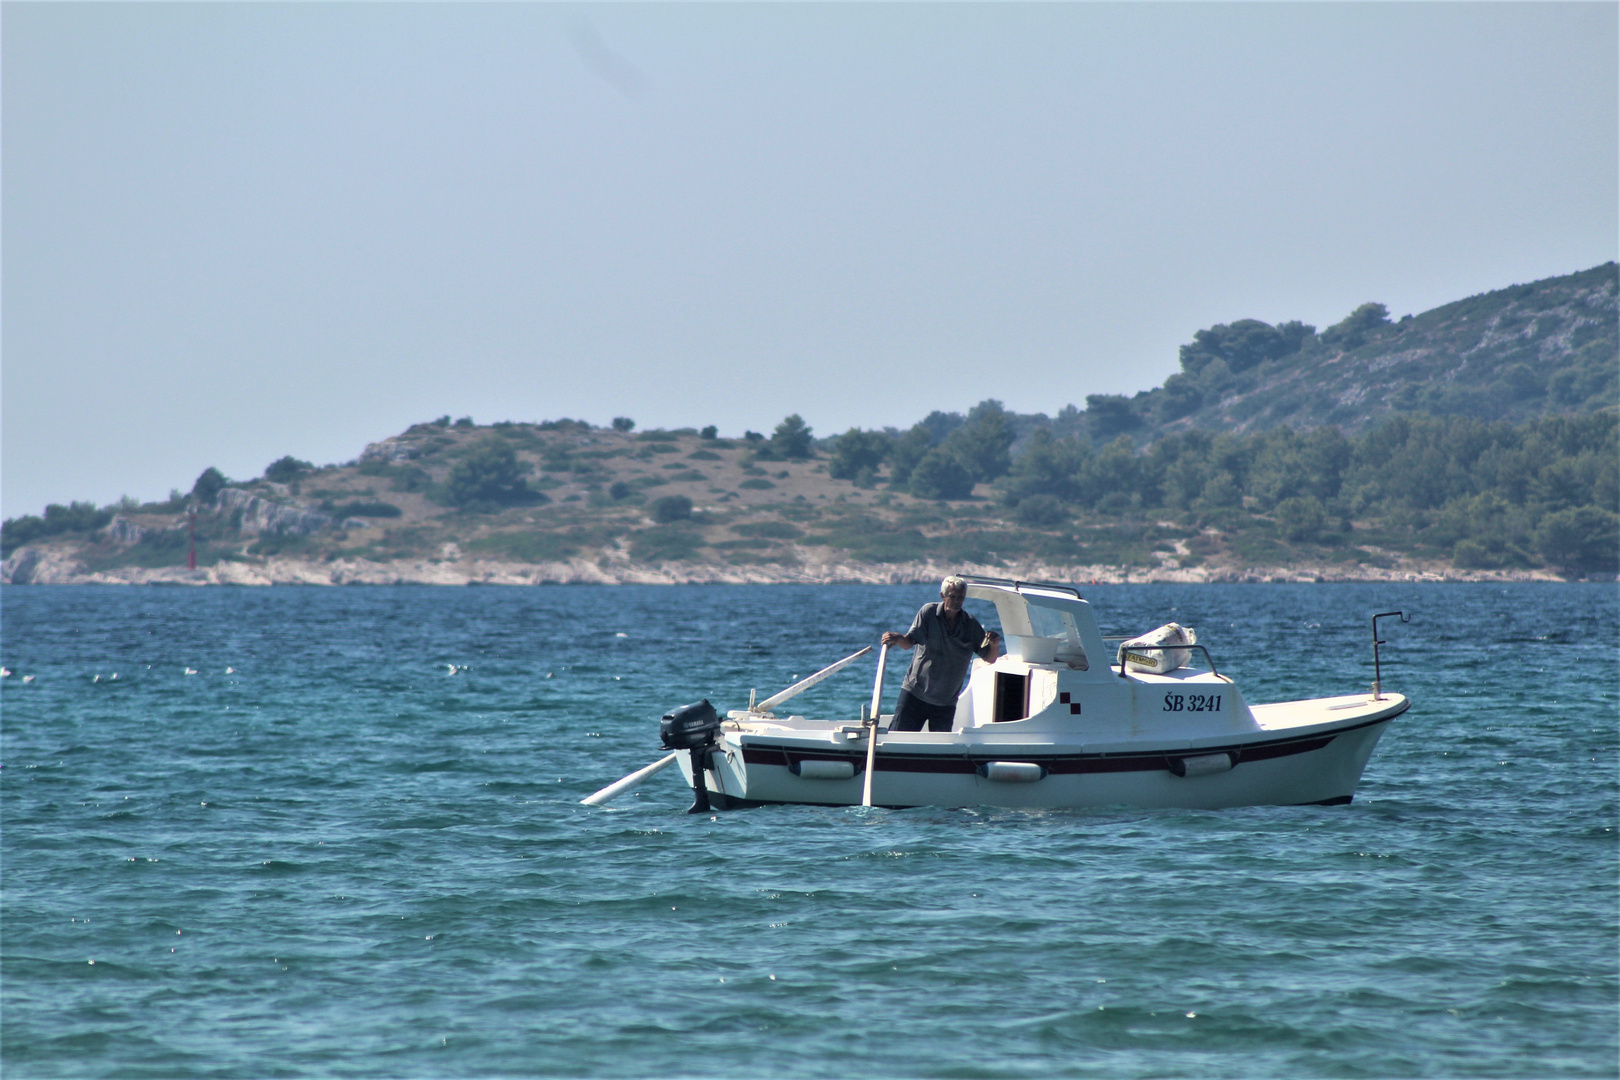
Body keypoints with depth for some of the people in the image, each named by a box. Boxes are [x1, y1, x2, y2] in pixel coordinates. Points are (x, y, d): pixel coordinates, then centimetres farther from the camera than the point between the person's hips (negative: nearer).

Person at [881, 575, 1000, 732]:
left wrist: (994, 644, -20)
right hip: (915, 693, -2)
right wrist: (896, 638, -34)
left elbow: (990, 659, 3)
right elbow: (909, 642, -10)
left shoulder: (971, 625, 1)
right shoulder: (928, 612, -4)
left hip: (945, 702, 2)